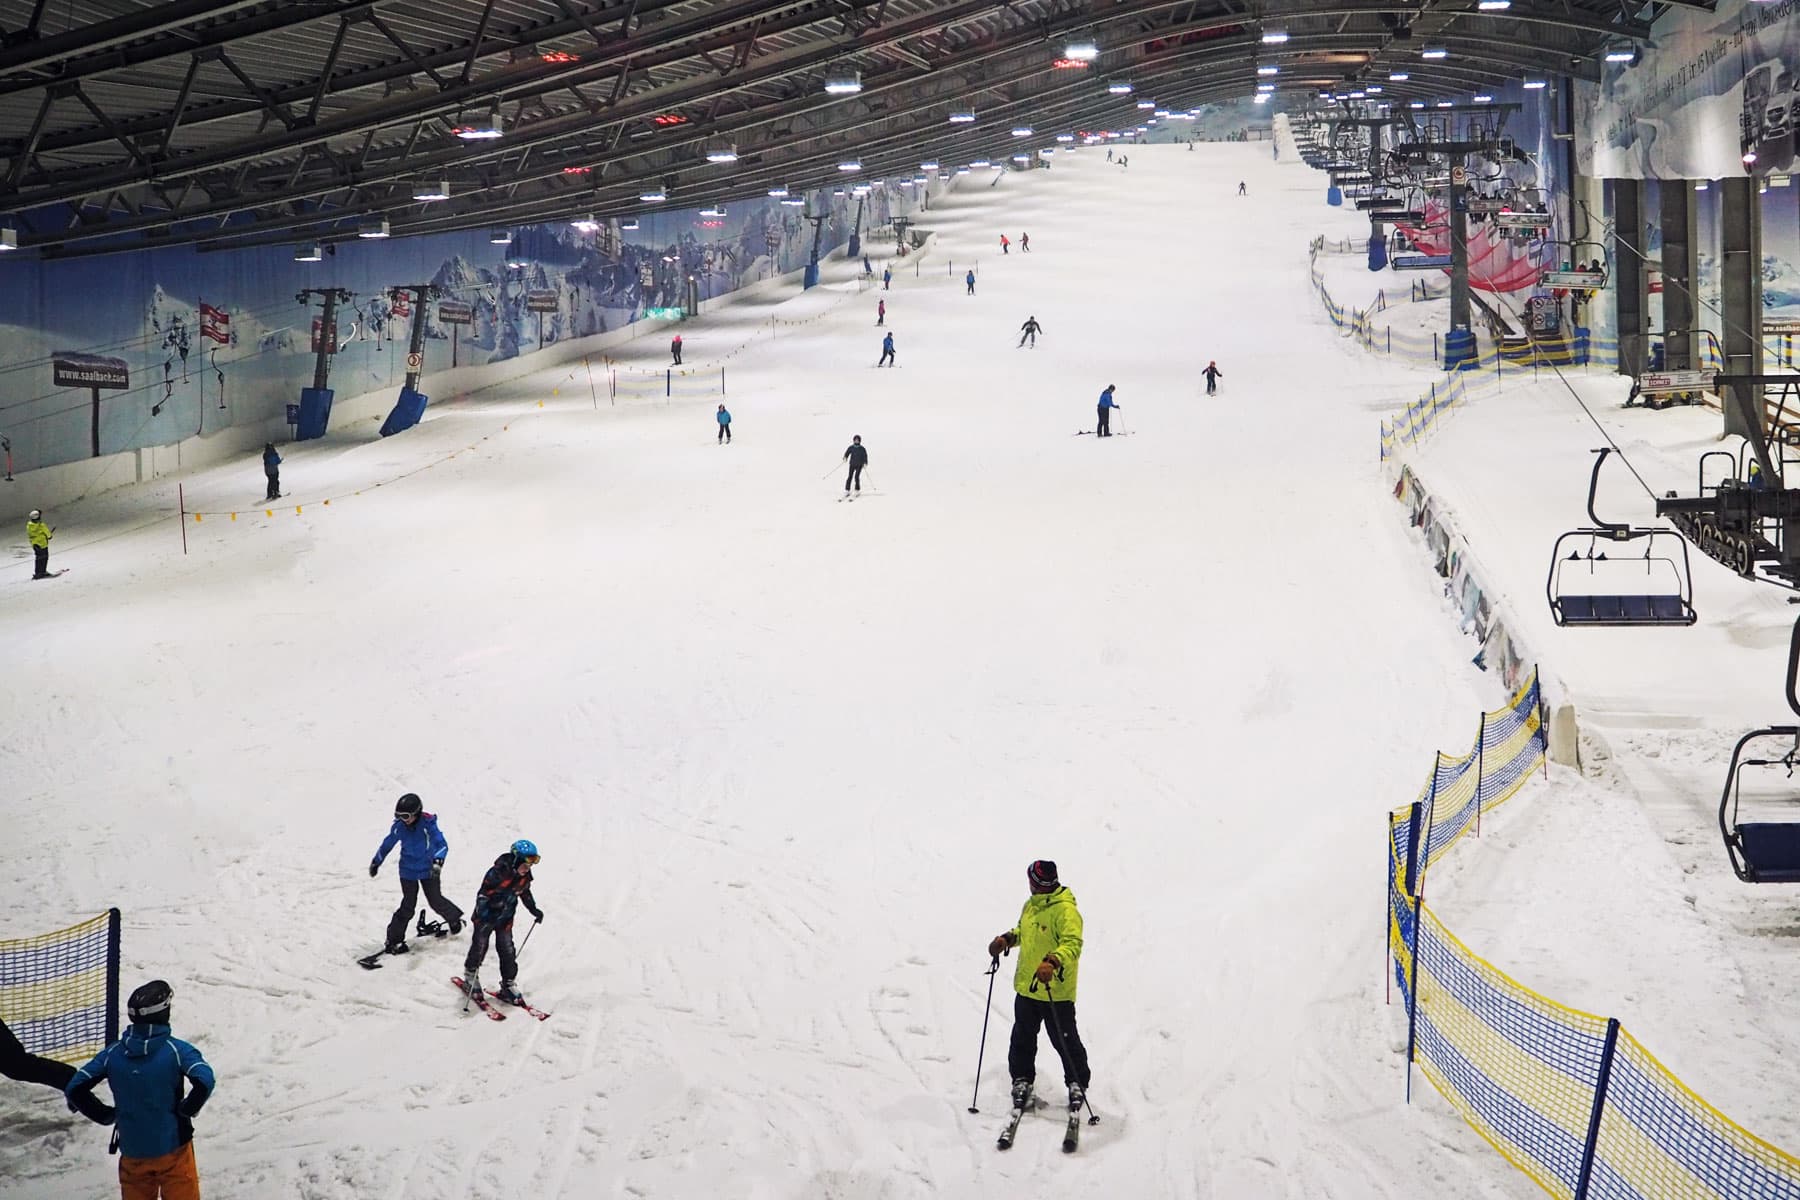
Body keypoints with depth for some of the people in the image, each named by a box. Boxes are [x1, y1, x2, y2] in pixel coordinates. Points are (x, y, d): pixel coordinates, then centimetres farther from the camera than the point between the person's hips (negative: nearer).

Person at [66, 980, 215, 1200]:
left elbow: (75, 1088, -2)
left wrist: (105, 1115, 7)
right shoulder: (175, 1050, -12)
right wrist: (187, 1109, -8)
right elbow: (204, 1081, -26)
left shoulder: (113, 1053, -1)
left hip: (132, 1152, 3)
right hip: (173, 1148, -3)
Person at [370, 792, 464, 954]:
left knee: (436, 901, 7)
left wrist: (438, 862, -45)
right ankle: (394, 939, 4)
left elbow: (441, 844, -28)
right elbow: (387, 844, 7)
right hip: (408, 871, 2)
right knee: (408, 906, -5)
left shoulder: (427, 823, -20)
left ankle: (454, 918, 37)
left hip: (428, 869, -1)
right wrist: (376, 862, 18)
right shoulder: (399, 826, -9)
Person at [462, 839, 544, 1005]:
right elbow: (483, 895, -26)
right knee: (479, 947, 9)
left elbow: (525, 893, 13)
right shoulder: (497, 873, -29)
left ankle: (509, 985, 14)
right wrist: (481, 918, -32)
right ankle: (470, 976, 32)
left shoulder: (524, 876, -8)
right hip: (487, 916, -5)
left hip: (505, 919, 5)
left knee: (507, 951, 4)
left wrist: (534, 910, 6)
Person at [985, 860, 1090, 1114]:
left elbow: (1073, 943, -29)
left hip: (1056, 992, -8)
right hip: (1026, 987, 8)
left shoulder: (1065, 910, -18)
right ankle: (1022, 1080, 30)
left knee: (1065, 1041, 2)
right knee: (1022, 1038, 15)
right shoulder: (1031, 907, 9)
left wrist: (1053, 962, -45)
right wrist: (1007, 939, 7)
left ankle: (1077, 1084, 18)